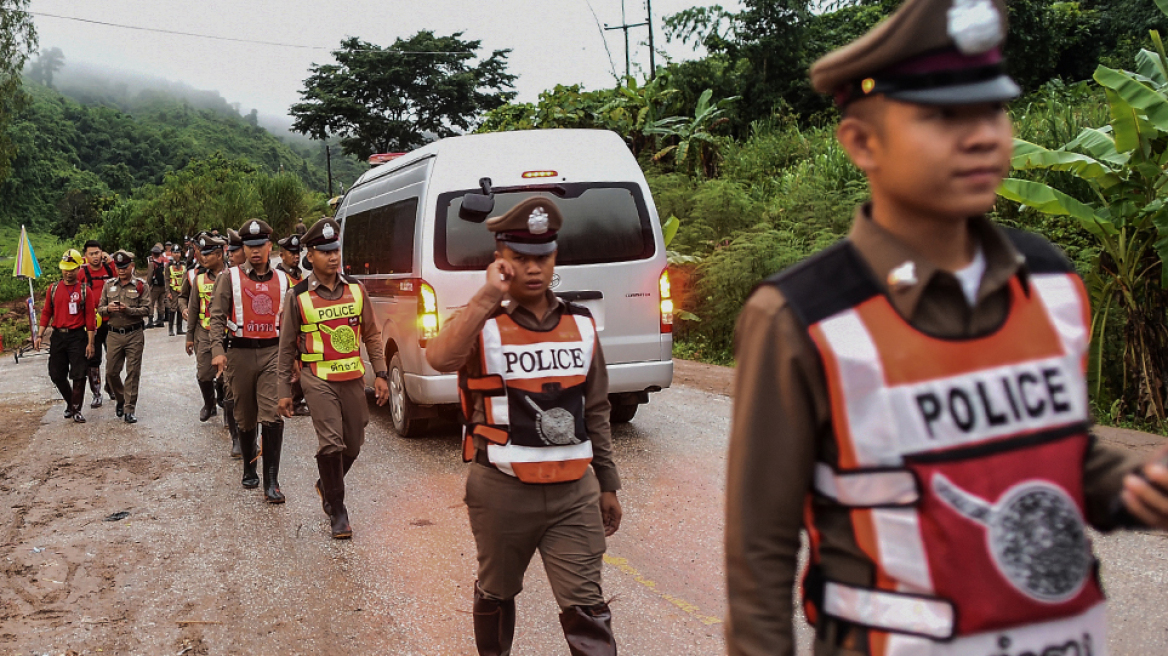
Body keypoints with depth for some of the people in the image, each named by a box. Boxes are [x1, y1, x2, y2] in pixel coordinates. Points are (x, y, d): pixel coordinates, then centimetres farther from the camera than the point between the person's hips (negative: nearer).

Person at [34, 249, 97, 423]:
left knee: (78, 375, -3)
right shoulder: (53, 288, 7)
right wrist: (40, 335, 2)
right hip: (58, 336, 3)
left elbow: (89, 317, -4)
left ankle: (76, 409, 9)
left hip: (77, 336, -3)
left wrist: (90, 342, -8)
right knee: (57, 375, 7)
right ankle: (71, 402, 27)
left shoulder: (84, 290, -1)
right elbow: (46, 312, 11)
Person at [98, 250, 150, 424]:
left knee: (133, 373, -3)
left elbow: (146, 310, -7)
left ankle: (129, 409, 2)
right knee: (111, 372, 6)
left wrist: (128, 309, -22)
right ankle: (120, 400, 30)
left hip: (135, 335, -3)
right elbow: (100, 309, 10)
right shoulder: (109, 286, 10)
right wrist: (108, 308, -13)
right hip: (114, 334, 3)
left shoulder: (141, 286, 0)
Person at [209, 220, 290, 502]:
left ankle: (271, 482, -9)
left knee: (272, 416, -11)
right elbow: (217, 316, 0)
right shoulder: (230, 277, 3)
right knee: (246, 418, 10)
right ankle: (249, 469, 31)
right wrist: (217, 350, -12)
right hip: (240, 354, 0)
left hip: (272, 353, 0)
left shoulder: (281, 280, 10)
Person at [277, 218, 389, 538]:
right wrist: (285, 390, 4)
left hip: (353, 378, 4)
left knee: (353, 445, 11)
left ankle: (327, 486, 40)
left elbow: (372, 334, 11)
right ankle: (337, 511, 2)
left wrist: (380, 374, 4)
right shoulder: (298, 296, -2)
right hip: (318, 379, -4)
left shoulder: (356, 289, 6)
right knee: (331, 443, -13)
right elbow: (287, 347, 4)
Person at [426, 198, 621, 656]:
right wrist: (489, 296, -28)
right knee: (496, 594, 18)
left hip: (574, 492, 2)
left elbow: (596, 411, 12)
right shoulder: (483, 326, -8)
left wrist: (607, 485, 13)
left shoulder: (581, 326, 5)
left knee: (585, 607, -2)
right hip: (502, 493, -2)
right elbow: (440, 358, -32)